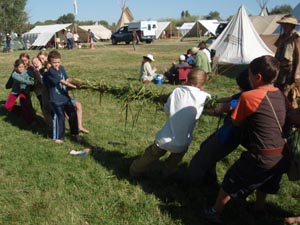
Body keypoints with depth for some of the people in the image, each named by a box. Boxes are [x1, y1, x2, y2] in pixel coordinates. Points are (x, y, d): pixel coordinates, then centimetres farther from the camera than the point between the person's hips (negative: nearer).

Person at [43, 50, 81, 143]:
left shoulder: (61, 68, 7)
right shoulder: (50, 72, -15)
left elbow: (66, 80, 5)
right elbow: (62, 82, -20)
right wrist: (74, 86, -23)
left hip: (65, 96, 7)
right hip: (56, 99, -7)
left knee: (73, 114, 8)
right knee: (59, 117, -2)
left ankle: (75, 133, 25)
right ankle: (58, 137, 13)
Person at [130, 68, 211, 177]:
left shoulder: (177, 91, -4)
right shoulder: (203, 97, -12)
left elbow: (167, 110, 5)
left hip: (164, 139, 2)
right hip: (181, 144, -2)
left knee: (150, 155, 27)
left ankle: (136, 171, 47)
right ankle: (169, 171, 49)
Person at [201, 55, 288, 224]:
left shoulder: (248, 97, -18)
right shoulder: (281, 95, 1)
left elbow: (236, 123, -8)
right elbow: (290, 118, 15)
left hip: (260, 158, -6)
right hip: (280, 156, 7)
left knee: (231, 181, 13)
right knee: (263, 183, 31)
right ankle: (259, 209, 52)